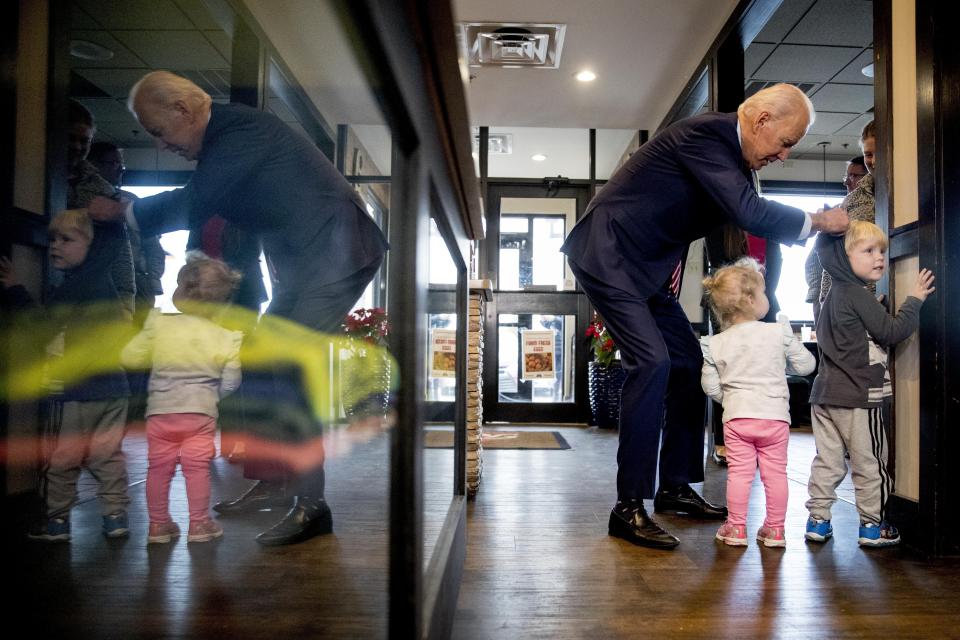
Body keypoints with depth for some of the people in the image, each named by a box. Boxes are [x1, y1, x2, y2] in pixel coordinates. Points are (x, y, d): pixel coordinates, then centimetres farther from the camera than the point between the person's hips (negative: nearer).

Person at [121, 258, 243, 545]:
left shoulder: (159, 324, -2)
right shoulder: (227, 337, -3)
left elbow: (130, 358, 2)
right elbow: (230, 382, -3)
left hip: (160, 409, 1)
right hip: (201, 411, -1)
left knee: (158, 468, 12)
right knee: (197, 467, 7)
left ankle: (158, 524, 21)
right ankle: (199, 523, 13)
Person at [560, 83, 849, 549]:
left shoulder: (734, 152, 10)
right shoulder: (706, 132, -19)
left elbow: (749, 218, 21)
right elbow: (748, 213, -27)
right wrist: (817, 221, -14)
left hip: (646, 266, 10)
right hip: (607, 254, -10)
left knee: (689, 362, 8)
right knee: (651, 362, -20)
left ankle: (675, 487, 19)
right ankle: (628, 507, -12)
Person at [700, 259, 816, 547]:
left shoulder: (715, 344, -1)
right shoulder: (779, 333, -5)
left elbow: (710, 387, 1)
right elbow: (806, 365, 3)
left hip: (736, 416, 1)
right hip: (774, 415, 0)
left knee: (739, 472, 7)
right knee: (775, 472, 11)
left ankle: (736, 528, 14)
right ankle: (775, 528, 20)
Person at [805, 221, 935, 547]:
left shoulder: (834, 295, 15)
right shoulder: (858, 296, -13)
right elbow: (892, 332, -13)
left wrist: (877, 310, 15)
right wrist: (914, 300, -3)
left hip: (826, 393, 8)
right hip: (856, 397, -8)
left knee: (827, 460, 11)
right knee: (870, 463, 6)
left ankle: (818, 520, 15)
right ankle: (873, 525, 17)